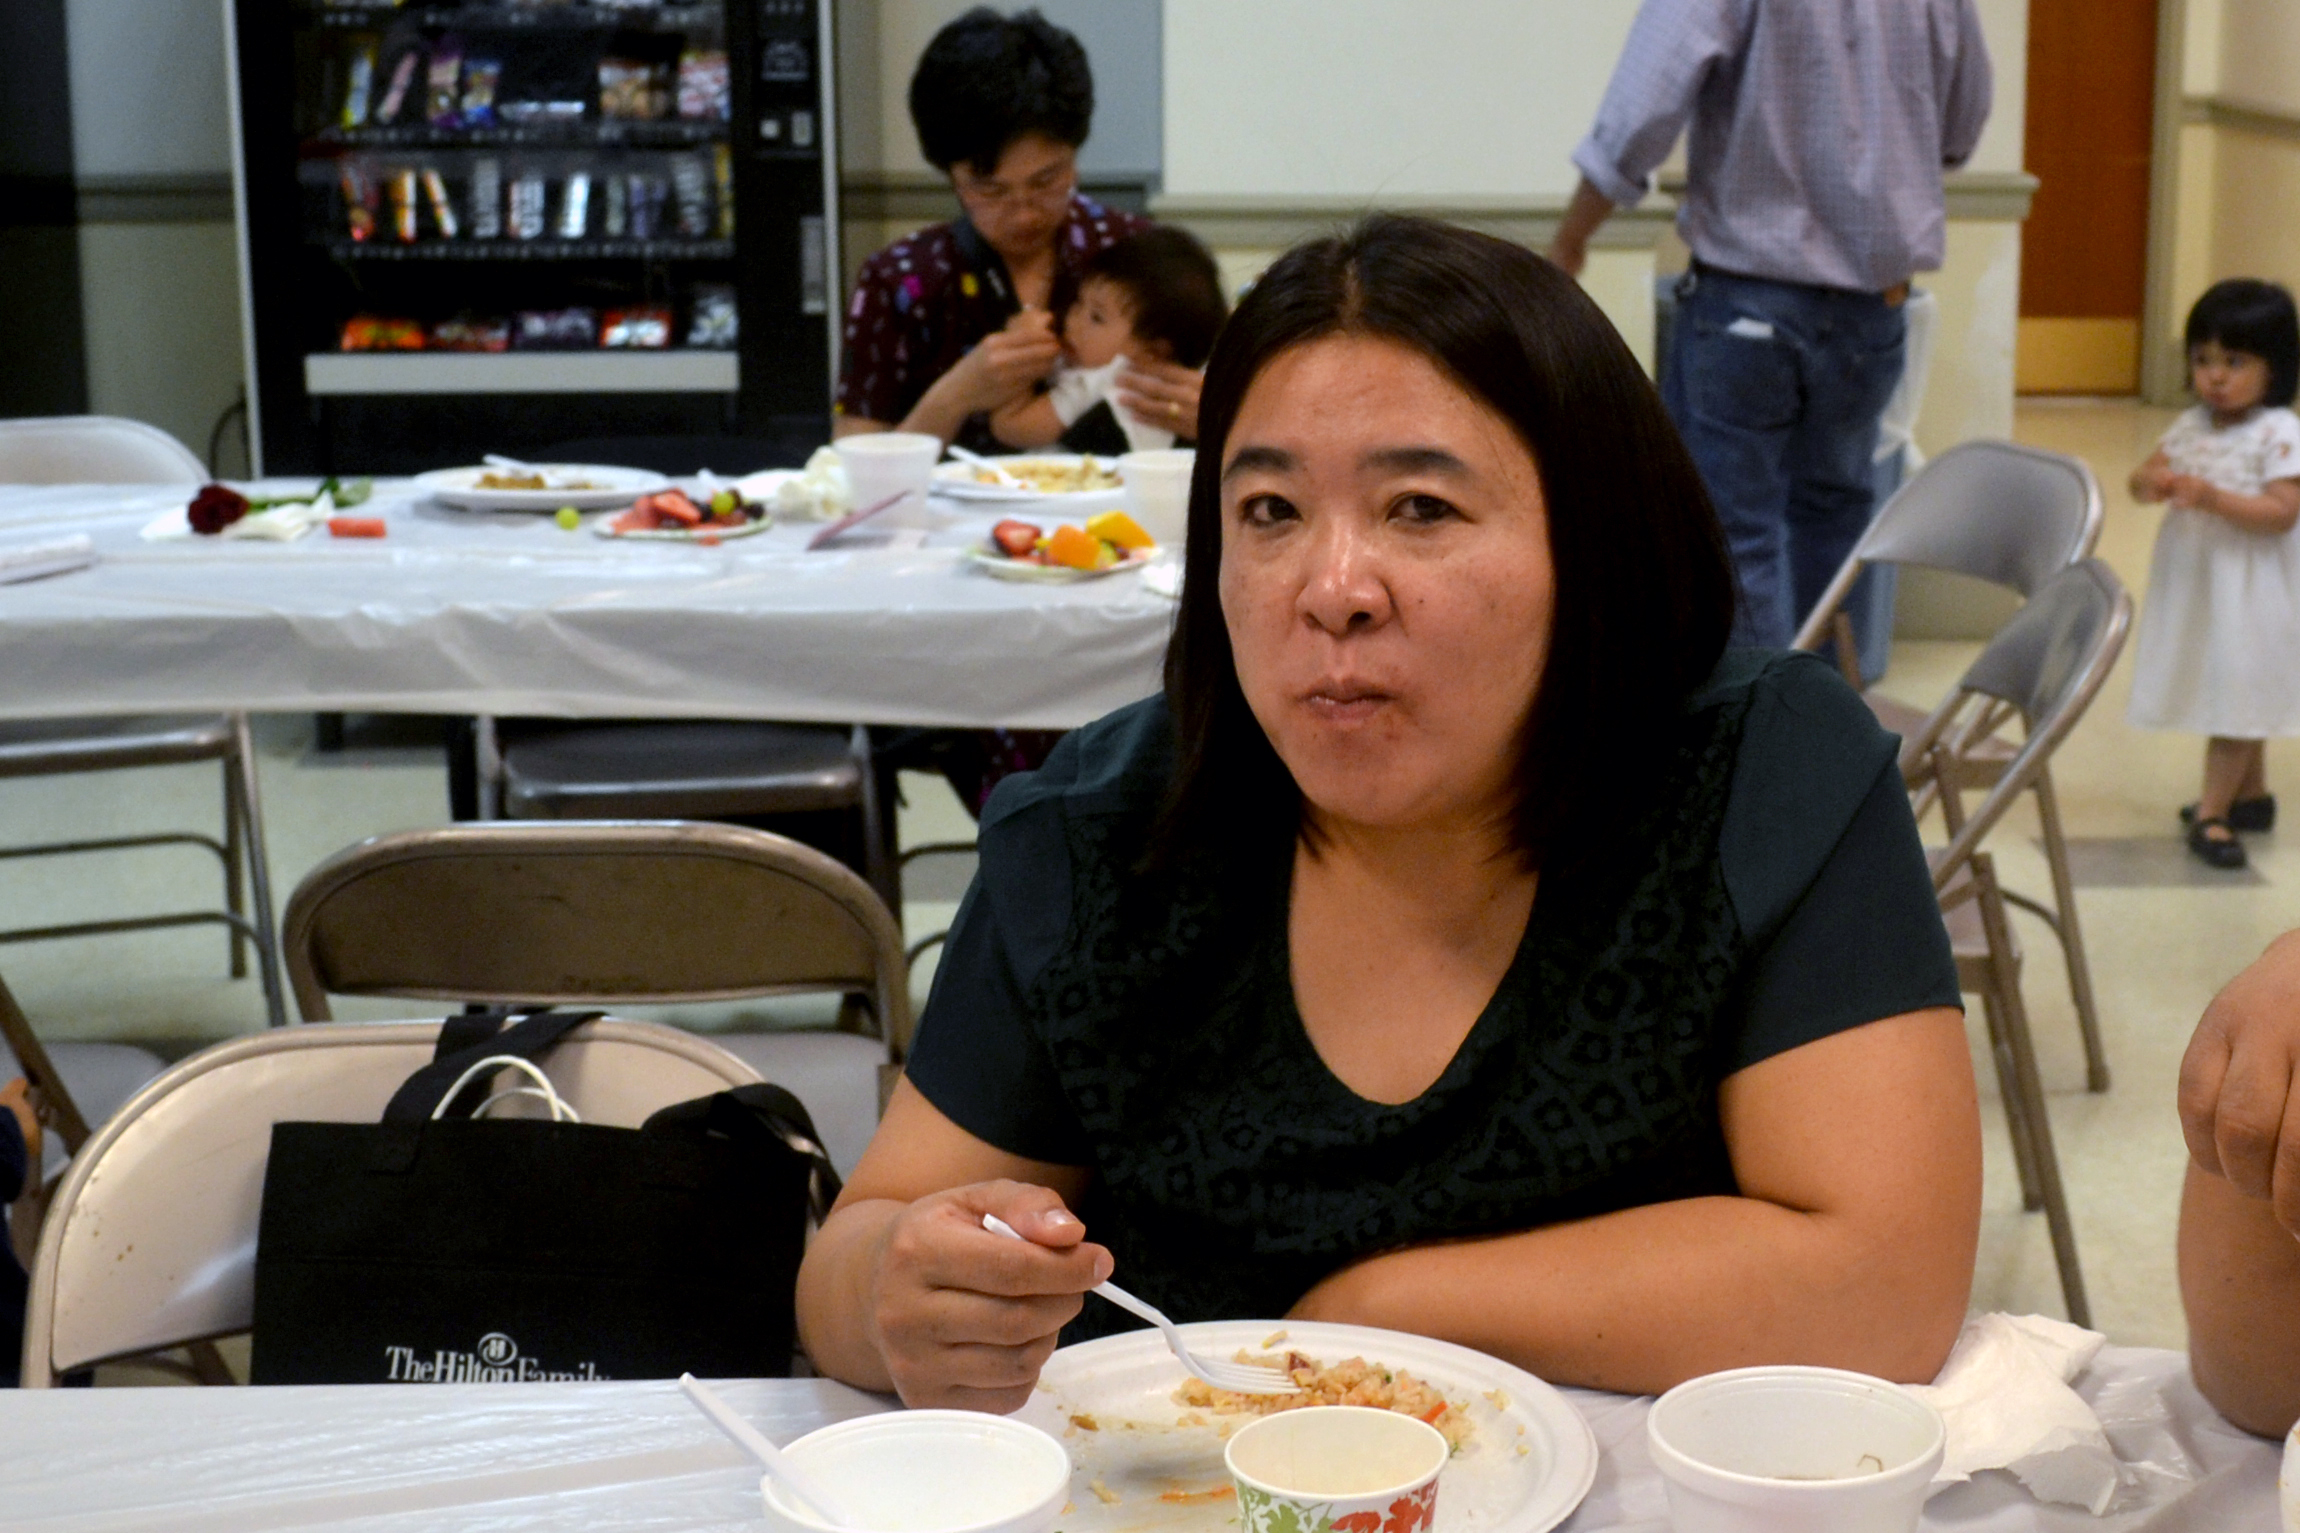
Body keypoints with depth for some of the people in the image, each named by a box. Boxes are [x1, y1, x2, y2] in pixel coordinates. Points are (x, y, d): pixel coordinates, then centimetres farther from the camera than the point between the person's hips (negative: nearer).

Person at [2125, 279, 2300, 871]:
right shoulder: (2192, 425, 6)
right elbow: (2144, 475, 8)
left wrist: (2212, 497, -30)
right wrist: (2152, 482, -16)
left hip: (2248, 589, -7)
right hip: (2192, 579, 7)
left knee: (2236, 693, -2)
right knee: (2238, 695, 20)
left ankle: (2213, 812, 5)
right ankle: (2252, 795, 34)